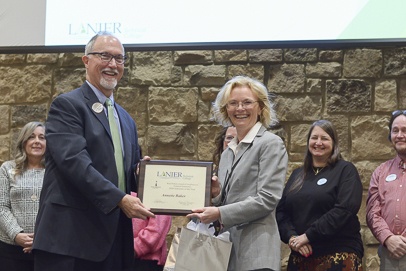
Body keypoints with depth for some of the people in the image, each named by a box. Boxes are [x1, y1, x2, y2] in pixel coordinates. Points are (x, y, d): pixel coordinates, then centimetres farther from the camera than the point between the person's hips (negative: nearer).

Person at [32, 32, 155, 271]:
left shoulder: (126, 120, 21)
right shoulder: (67, 105, -3)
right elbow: (74, 161, -16)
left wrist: (140, 170, 1)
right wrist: (120, 199, -23)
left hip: (113, 240, 7)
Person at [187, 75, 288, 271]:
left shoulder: (271, 144, -4)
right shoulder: (228, 152, 18)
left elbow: (267, 199, -14)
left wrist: (220, 213, -18)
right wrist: (216, 194, -1)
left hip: (255, 250, -7)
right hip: (228, 247, 7)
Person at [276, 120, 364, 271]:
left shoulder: (345, 170, 0)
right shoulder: (297, 174, 16)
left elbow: (345, 209, -14)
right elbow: (281, 211, 10)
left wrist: (308, 236, -17)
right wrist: (292, 237, -10)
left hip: (339, 255, -5)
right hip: (300, 256, 5)